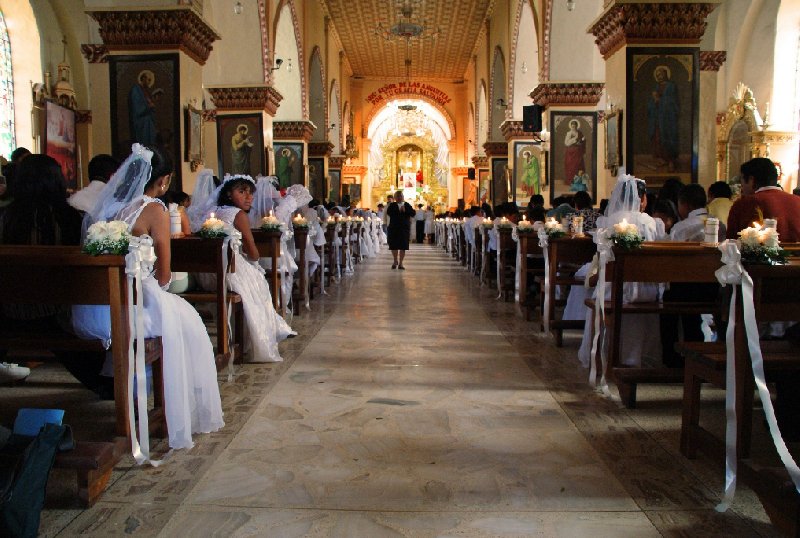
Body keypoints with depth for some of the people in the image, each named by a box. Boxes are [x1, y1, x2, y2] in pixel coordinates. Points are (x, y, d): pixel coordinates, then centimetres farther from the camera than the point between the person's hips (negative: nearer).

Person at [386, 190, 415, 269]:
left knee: (403, 246, -1)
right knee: (394, 246, 2)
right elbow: (388, 212, -13)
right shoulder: (392, 205, 5)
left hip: (405, 228, 0)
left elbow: (413, 213, -3)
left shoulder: (407, 205, 9)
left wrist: (405, 210, -14)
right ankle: (395, 261, 24)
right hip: (394, 228, 0)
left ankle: (400, 263, 6)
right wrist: (399, 211, -16)